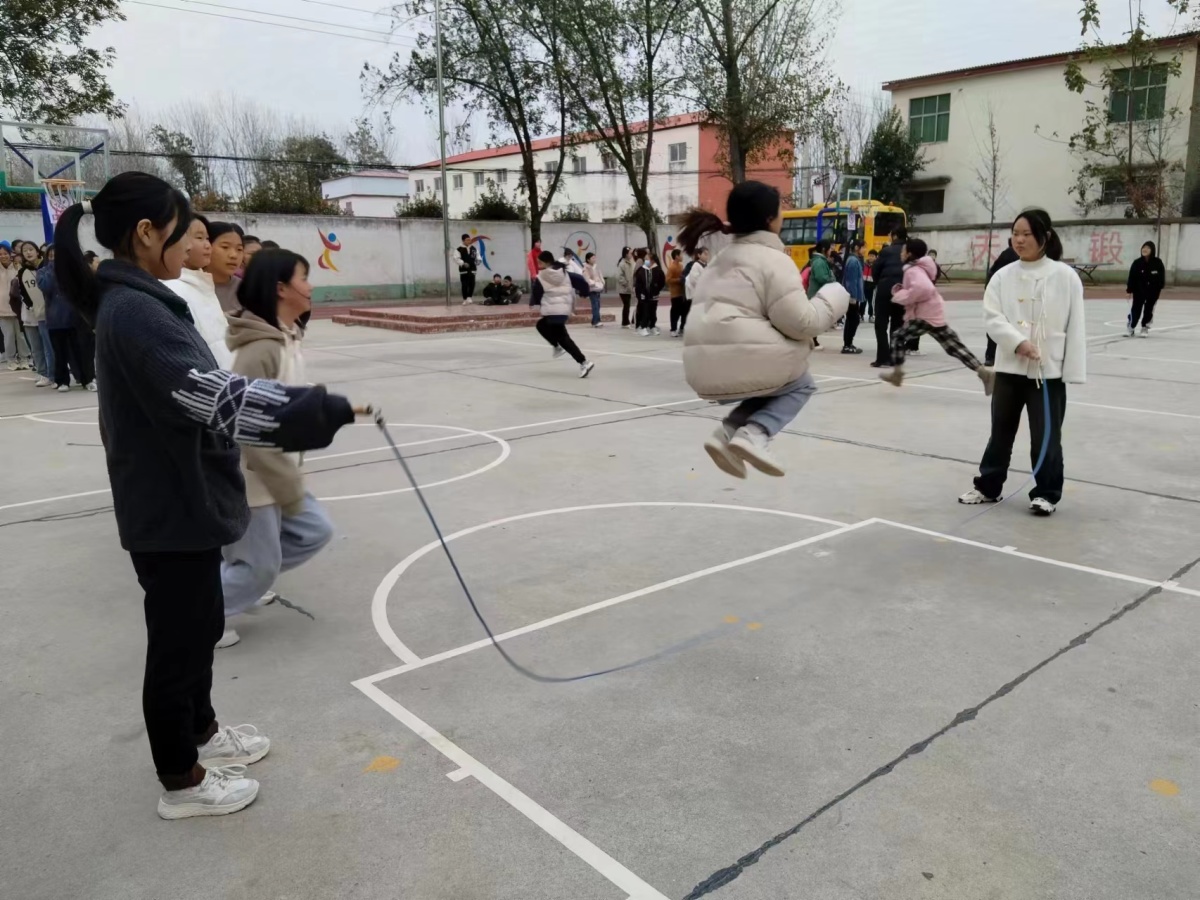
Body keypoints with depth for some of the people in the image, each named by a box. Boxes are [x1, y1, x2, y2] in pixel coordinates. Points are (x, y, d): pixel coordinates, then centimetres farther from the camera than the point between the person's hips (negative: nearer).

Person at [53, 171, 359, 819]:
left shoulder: (135, 303, 9)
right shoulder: (135, 312, -22)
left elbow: (194, 394, 16)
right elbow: (213, 399, -31)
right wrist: (320, 409, -32)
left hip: (183, 500, 10)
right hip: (170, 511, -10)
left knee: (200, 624, 24)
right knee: (178, 639, 6)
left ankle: (202, 731, 44)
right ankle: (182, 781, 25)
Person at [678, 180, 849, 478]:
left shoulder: (721, 259, 22)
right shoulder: (774, 260, -4)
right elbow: (799, 322, -10)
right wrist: (832, 301, 7)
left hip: (705, 369, 7)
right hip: (743, 363, -7)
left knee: (776, 383, 29)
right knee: (801, 385, 20)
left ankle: (728, 433, 5)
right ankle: (754, 434, -6)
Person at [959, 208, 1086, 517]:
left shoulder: (1065, 276, -5)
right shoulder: (1003, 276, 2)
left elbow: (1075, 326, -5)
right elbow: (992, 317, -6)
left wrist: (1072, 370, -8)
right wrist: (1018, 342, -21)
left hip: (1049, 369, -3)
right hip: (1009, 366, 3)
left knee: (1046, 435, 4)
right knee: (1000, 431, 15)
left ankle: (1046, 493, 20)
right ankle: (988, 486, 29)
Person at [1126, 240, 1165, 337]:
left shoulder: (1157, 262, -9)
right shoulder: (1137, 262, -10)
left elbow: (1162, 276, -3)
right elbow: (1131, 276, -8)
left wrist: (1160, 287, -8)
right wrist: (1129, 290, -10)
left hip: (1153, 290, 1)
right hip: (1139, 289, -1)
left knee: (1149, 308, 10)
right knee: (1136, 308, 0)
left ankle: (1145, 328, 22)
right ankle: (1131, 328, 9)